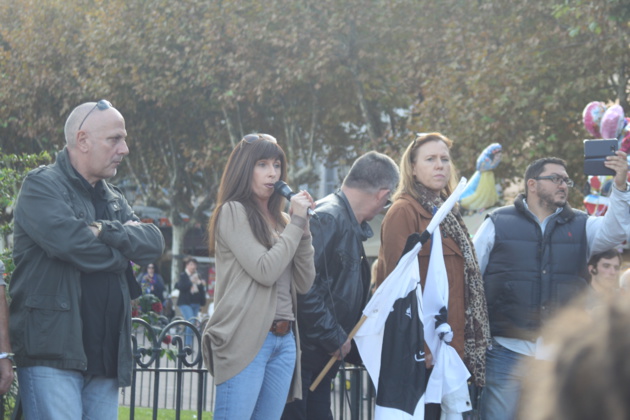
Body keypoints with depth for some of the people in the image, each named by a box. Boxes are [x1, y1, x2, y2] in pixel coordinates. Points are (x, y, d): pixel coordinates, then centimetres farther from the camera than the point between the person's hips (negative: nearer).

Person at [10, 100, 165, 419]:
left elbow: (154, 243, 5)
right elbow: (72, 243, -20)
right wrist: (123, 247, -2)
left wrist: (106, 231, -11)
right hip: (52, 356, -7)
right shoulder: (42, 186, -3)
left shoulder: (113, 198, 22)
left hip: (105, 357, 7)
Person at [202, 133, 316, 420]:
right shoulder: (232, 212, -3)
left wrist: (302, 227, 3)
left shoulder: (280, 220, 16)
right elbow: (265, 271, -13)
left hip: (284, 340, 7)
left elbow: (304, 283, 11)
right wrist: (296, 222, -5)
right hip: (246, 339, -7)